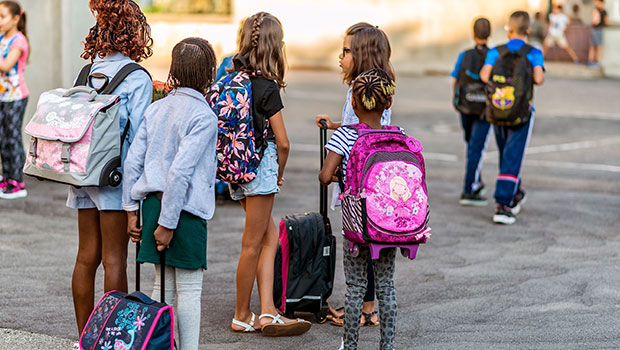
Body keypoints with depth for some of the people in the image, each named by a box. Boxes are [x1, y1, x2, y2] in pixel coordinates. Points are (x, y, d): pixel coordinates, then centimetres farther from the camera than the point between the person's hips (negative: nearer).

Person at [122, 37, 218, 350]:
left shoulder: (157, 108, 8)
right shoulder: (204, 116, -11)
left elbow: (132, 161, 6)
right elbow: (181, 171, -19)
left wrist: (131, 210, 10)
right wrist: (168, 222, -16)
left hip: (153, 202, 7)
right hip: (185, 209, -6)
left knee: (163, 286, 14)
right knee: (189, 290, 3)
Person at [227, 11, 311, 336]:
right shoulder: (267, 87, -15)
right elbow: (283, 142, -13)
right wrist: (279, 174, 5)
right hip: (260, 165, -8)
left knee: (270, 236, 14)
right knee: (252, 244, 4)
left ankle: (267, 312, 10)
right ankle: (242, 316, 14)